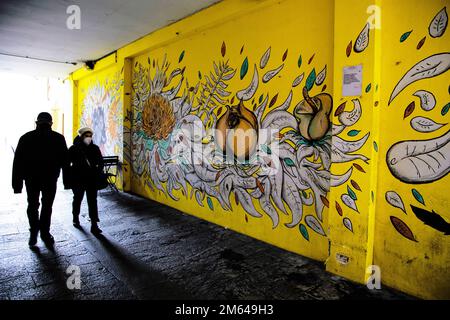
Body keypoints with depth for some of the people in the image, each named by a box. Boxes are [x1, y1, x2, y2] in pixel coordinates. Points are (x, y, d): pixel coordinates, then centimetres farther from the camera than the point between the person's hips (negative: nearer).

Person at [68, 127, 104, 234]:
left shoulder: (95, 148, 4)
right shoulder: (74, 148, -2)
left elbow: (100, 162, 12)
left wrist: (98, 172, 0)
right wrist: (70, 175, -6)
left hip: (92, 179, 1)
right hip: (78, 179, -1)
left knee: (93, 201, -4)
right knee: (77, 199, 16)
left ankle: (94, 225, -5)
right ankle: (76, 219, 38)